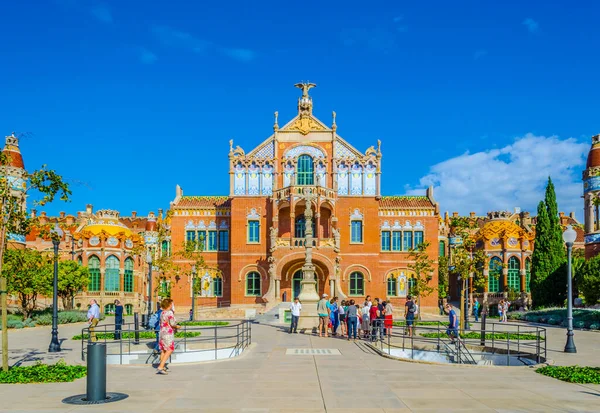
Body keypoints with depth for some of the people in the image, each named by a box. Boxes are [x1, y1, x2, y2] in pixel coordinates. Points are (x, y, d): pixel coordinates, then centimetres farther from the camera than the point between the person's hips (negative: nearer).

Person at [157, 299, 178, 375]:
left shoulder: (162, 313, 12)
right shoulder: (170, 312, -12)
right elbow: (172, 323, -19)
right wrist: (177, 326, 1)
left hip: (162, 333, 9)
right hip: (168, 334, -9)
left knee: (163, 350, 15)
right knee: (169, 350, -8)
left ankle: (161, 367, 20)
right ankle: (160, 367, -17)